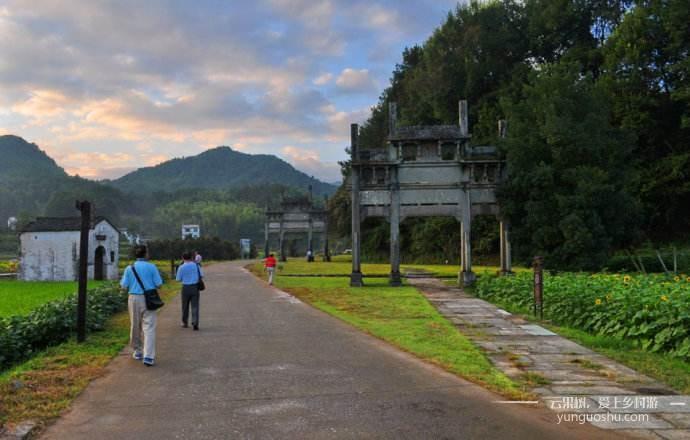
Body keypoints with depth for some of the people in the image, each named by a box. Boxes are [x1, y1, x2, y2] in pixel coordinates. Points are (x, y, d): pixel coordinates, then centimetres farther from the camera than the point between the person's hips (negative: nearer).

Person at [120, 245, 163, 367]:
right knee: (149, 328, -5)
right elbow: (159, 284, -5)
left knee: (135, 326, 17)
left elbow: (124, 286, 0)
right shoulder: (151, 267, -5)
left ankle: (137, 352, 29)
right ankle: (148, 357, -14)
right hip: (149, 299, -3)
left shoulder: (129, 268, 1)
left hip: (134, 298, 3)